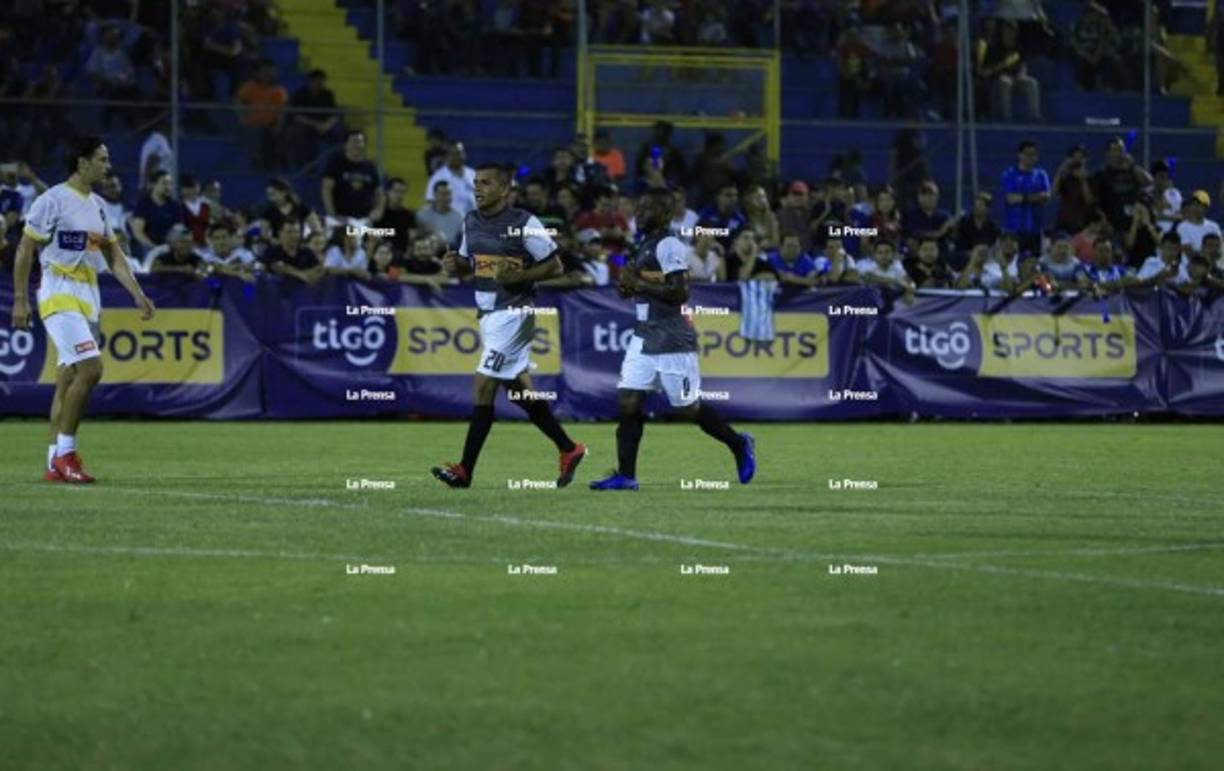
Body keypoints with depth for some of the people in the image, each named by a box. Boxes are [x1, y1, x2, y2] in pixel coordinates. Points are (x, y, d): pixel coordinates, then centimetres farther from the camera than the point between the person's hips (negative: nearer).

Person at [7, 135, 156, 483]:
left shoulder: (97, 206, 14)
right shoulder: (53, 200, -9)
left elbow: (113, 256, 19)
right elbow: (25, 250, -8)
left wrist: (138, 295, 10)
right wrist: (20, 299, -12)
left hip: (89, 298, 8)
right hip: (60, 294, -8)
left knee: (69, 377, 7)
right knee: (90, 367, -19)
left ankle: (55, 461, 9)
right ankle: (65, 452, -12)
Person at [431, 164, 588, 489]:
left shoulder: (524, 224, -12)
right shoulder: (471, 221, 9)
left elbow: (554, 267, -7)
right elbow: (469, 264, 21)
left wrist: (519, 276, -21)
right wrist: (454, 265, -2)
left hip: (512, 313, -8)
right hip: (487, 313, 8)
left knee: (483, 386, -12)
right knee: (519, 390, 13)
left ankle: (465, 471, -10)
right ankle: (569, 450, 27)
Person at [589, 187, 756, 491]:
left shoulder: (670, 247, -14)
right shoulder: (645, 246, 15)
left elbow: (680, 293, -22)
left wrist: (639, 284, -19)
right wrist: (629, 287, 5)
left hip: (672, 340, -9)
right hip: (644, 337, 9)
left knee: (688, 407, 0)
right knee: (628, 400, -3)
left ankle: (739, 445, 21)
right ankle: (625, 475, -3)